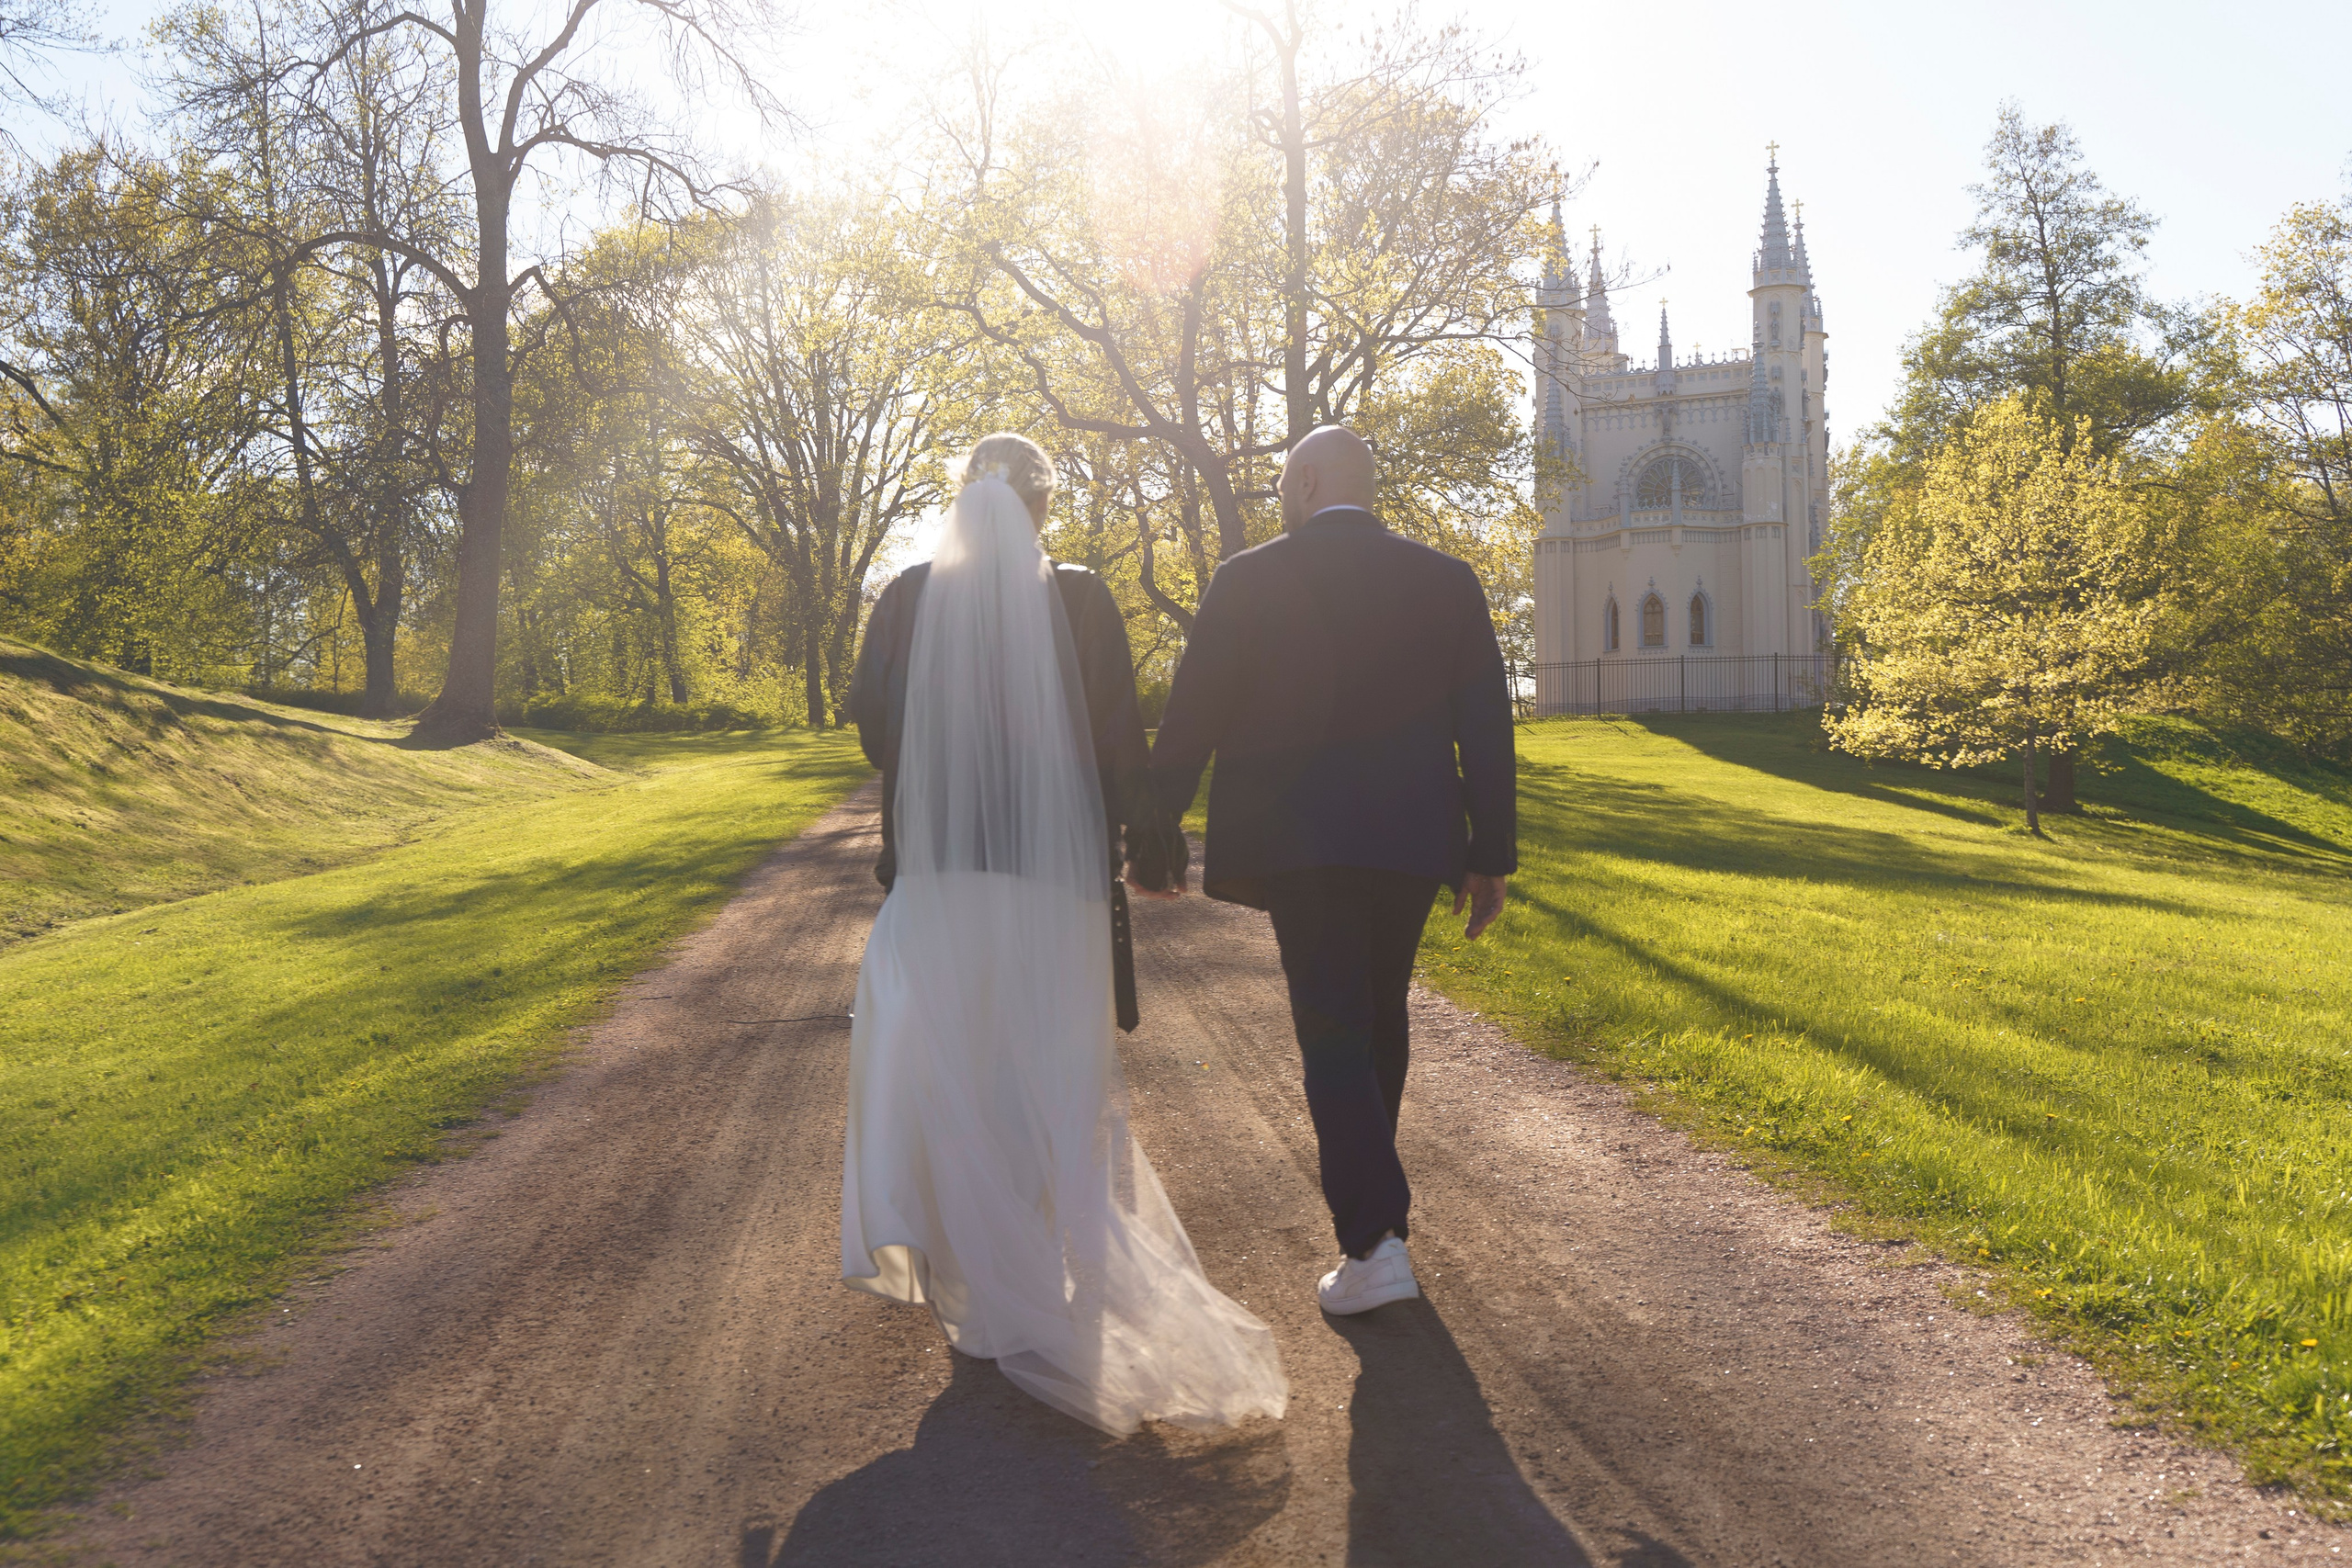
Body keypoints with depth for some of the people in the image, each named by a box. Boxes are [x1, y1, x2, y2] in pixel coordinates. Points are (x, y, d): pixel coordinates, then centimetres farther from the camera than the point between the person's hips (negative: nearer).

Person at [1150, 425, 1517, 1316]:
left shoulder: (1248, 581, -4)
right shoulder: (1447, 582, 4)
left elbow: (1192, 717, -3)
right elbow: (1486, 728, 3)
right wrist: (1492, 856, 8)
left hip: (1295, 844, -3)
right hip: (1409, 841, 3)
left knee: (1333, 1033, -1)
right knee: (1381, 1017, 20)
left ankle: (1374, 1239, -12)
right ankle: (1369, 1189, 37)